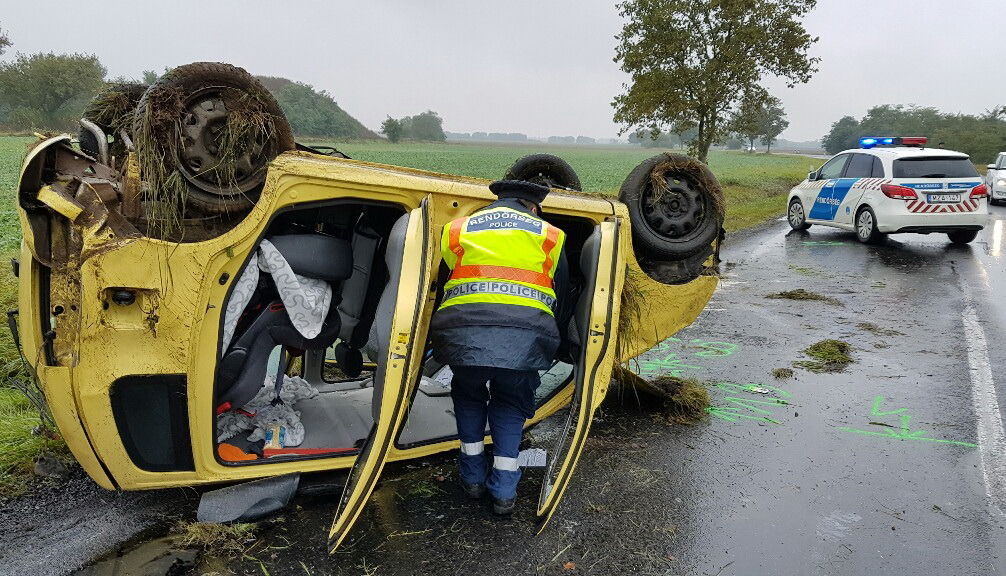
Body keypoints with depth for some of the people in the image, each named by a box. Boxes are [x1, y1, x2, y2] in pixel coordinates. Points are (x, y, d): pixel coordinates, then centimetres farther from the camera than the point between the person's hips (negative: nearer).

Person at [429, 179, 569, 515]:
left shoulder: (457, 230, 24)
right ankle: (504, 489, 19)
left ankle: (473, 476, 32)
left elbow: (441, 284, 25)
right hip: (525, 335, 0)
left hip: (462, 332, 1)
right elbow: (562, 298, 25)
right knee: (510, 403, 25)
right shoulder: (548, 235, 22)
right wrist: (551, 340, 42)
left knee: (468, 396, 29)